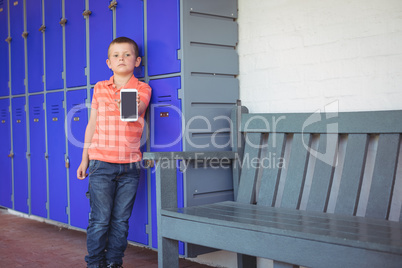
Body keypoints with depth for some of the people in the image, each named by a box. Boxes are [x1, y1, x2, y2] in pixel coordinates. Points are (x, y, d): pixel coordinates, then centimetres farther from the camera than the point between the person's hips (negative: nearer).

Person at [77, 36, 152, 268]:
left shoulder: (142, 89, 4)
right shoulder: (100, 88, 8)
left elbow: (139, 108, -18)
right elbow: (92, 125, 12)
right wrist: (85, 158, 11)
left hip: (130, 165, 0)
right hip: (101, 163, 0)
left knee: (121, 220, 7)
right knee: (100, 219, 1)